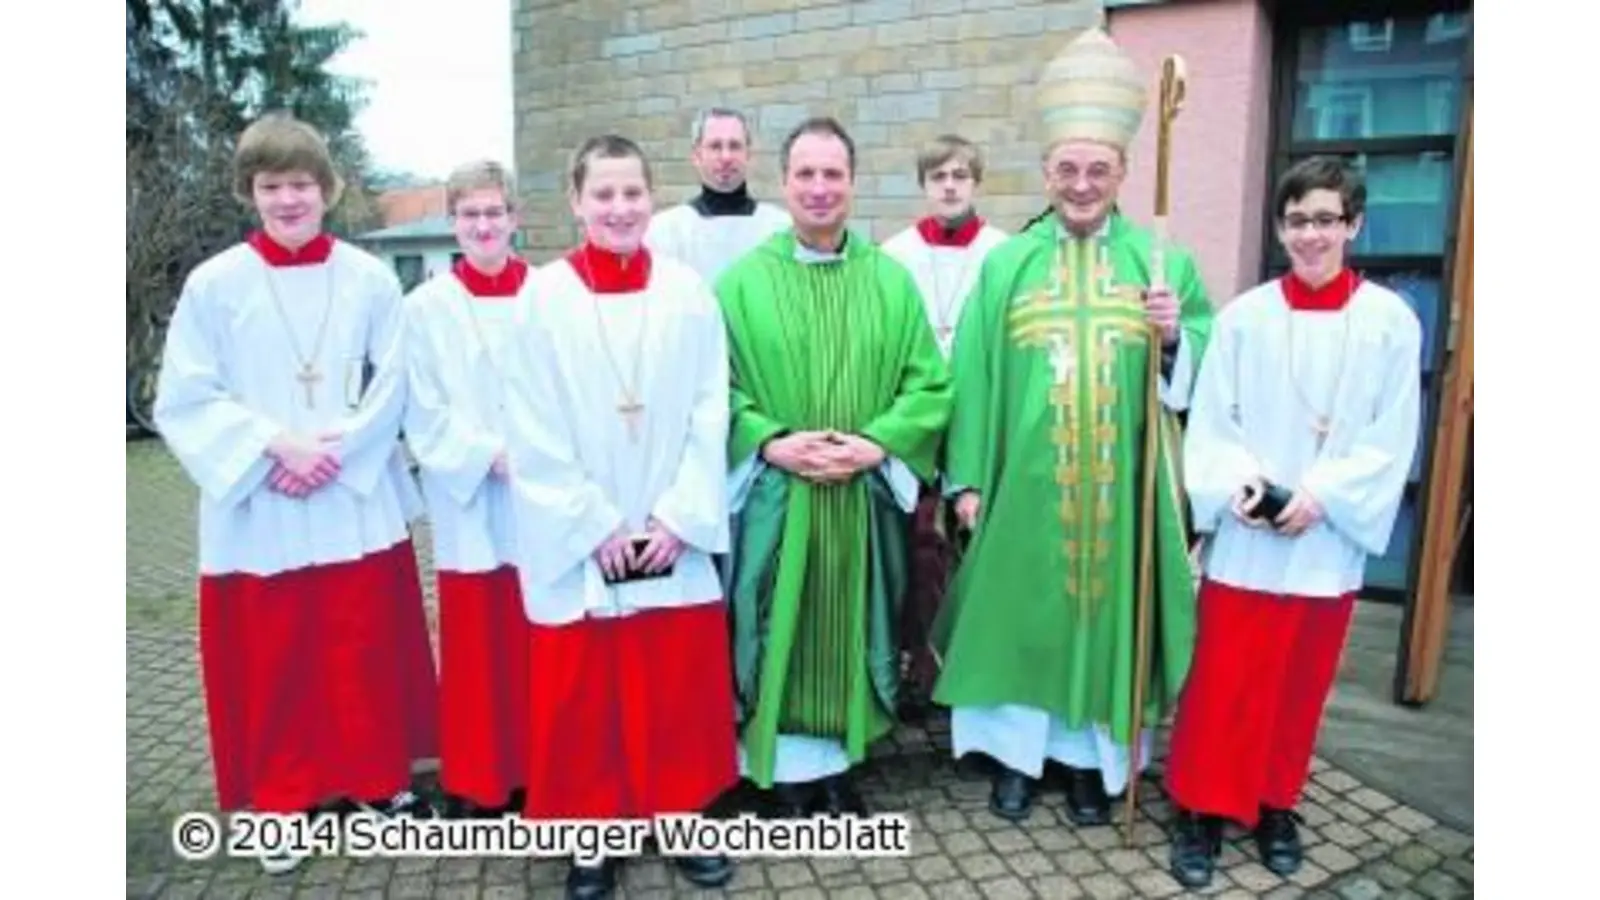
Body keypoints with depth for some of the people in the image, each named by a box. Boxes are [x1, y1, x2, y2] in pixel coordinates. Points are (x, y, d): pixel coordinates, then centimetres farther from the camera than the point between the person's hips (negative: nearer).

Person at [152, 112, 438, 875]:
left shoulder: (370, 279, 0)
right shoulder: (213, 283, -2)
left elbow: (394, 384, -1)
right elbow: (183, 401, -3)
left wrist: (336, 449, -13)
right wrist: (276, 444, -15)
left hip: (356, 505, 1)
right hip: (258, 511, 0)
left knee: (368, 653, 10)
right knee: (270, 661, 9)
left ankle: (379, 777, 29)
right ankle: (280, 798, 28)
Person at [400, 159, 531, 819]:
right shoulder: (427, 307, 1)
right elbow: (424, 416, -1)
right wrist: (488, 454, -12)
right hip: (469, 502, -1)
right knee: (477, 641, 6)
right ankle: (478, 779, 22)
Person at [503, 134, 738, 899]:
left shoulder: (687, 291, 1)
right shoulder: (545, 296, -3)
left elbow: (710, 414, -1)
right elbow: (535, 433, -5)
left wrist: (679, 518, -8)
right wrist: (594, 527, -10)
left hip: (675, 536, 1)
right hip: (575, 544, -1)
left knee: (680, 688, 11)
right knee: (582, 694, 8)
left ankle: (684, 820, 30)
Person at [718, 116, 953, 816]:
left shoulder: (892, 281, 4)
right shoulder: (744, 281, -1)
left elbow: (930, 384, 1)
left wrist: (877, 444, -13)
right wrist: (770, 443, -17)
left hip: (864, 495, 2)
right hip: (773, 493, -1)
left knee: (851, 631, 12)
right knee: (780, 634, 7)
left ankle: (841, 762, 29)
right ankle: (788, 768, 24)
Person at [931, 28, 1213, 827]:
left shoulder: (1164, 260, 3)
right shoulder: (1005, 265, 3)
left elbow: (1202, 369, 4)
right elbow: (974, 376, 1)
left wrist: (1176, 337, -17)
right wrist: (968, 477, -2)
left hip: (1122, 488, 1)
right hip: (1025, 485, 0)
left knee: (1109, 610, 10)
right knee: (1022, 610, 8)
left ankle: (1093, 759, 28)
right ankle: (1015, 751, 27)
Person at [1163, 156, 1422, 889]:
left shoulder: (1391, 322, -1)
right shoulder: (1244, 316, -3)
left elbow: (1392, 439, -2)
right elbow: (1210, 421, -1)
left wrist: (1322, 496, -13)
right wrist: (1237, 481, -17)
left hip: (1329, 540, 1)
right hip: (1244, 537, -1)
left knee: (1301, 682, 14)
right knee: (1224, 681, 3)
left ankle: (1276, 806, 32)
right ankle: (1203, 807, 18)